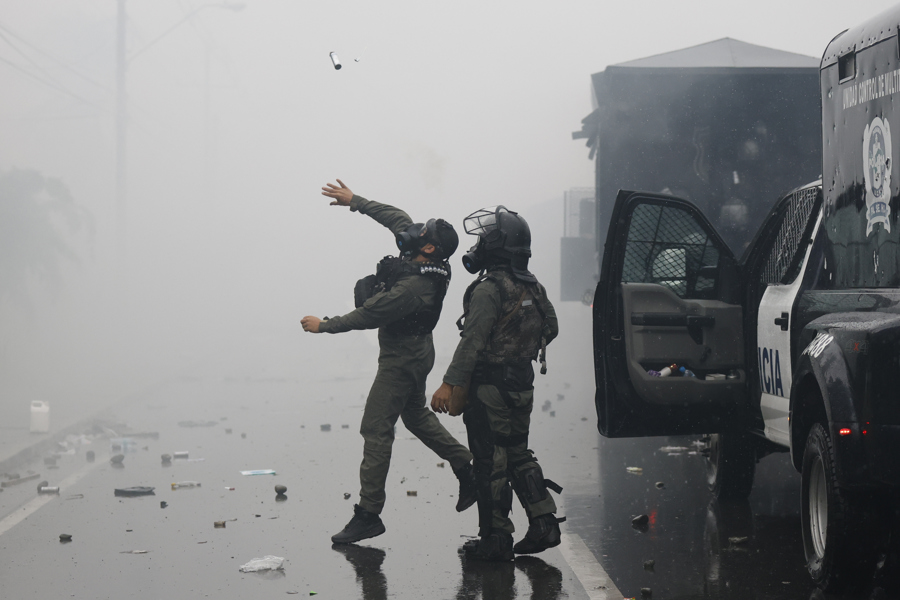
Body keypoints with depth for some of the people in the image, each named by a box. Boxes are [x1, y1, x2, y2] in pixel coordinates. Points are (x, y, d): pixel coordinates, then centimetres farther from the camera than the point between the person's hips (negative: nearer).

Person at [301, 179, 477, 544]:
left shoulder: (412, 288, -32)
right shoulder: (428, 266, -6)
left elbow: (367, 316, -23)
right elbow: (396, 218, 8)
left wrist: (323, 326, -10)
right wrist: (354, 202, 10)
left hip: (401, 360, -10)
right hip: (415, 352, 10)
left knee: (376, 429, -6)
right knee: (416, 415, 27)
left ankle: (368, 514, -4)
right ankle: (468, 470, 31)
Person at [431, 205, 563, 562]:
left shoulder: (489, 290, -18)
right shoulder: (533, 288, 7)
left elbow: (472, 342, -22)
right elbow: (551, 328, 19)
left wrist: (450, 384, -22)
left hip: (490, 390, -8)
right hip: (523, 386, 8)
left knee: (491, 464, -1)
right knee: (518, 455, 19)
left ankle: (496, 540, 4)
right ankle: (544, 525, 15)